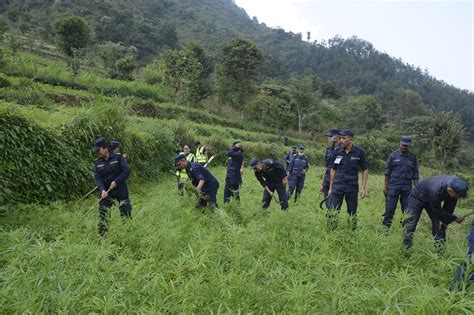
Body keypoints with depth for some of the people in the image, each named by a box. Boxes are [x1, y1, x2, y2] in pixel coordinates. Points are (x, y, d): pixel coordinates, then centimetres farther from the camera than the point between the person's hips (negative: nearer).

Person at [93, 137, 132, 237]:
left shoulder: (118, 157, -8)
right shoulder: (97, 163, 2)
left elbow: (127, 171, -13)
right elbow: (97, 178, -5)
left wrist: (116, 181, -19)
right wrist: (102, 190, -21)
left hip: (121, 190, -3)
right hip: (106, 192, 3)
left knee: (126, 214, 1)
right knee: (102, 214, 1)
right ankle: (102, 236, 12)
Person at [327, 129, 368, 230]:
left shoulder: (359, 152, -4)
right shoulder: (337, 152, 2)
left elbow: (365, 170, 1)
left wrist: (363, 188, -5)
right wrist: (330, 188, 8)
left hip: (352, 187, -1)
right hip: (337, 187, 1)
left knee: (352, 213, 10)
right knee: (332, 212, -6)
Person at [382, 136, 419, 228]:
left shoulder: (413, 158, 8)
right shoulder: (393, 155, 2)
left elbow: (415, 175, 10)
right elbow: (387, 172, 3)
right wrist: (385, 186, -1)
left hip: (407, 188, 2)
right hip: (393, 187, -2)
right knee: (389, 209, -3)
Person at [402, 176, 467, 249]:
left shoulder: (455, 185, -24)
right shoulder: (435, 191, -44)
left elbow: (449, 206, -9)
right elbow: (438, 212, -29)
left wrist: (444, 220, -8)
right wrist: (455, 218, -22)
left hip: (433, 200, 6)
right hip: (418, 197, -6)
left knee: (440, 225, -2)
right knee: (411, 222, -14)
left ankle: (440, 249, 5)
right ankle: (406, 247, -12)